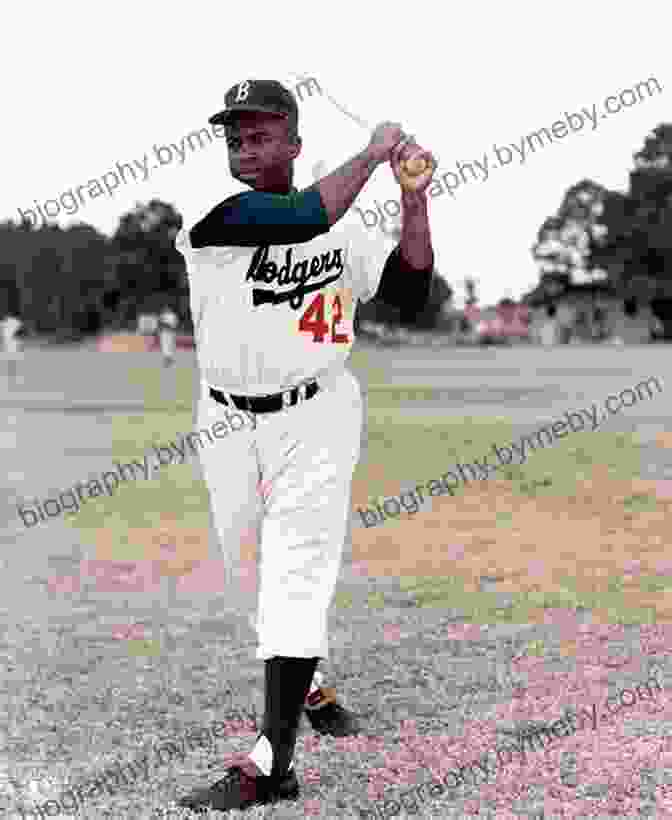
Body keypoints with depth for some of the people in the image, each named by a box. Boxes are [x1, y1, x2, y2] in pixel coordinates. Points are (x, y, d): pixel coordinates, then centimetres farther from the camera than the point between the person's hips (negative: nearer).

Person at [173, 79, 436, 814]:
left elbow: (410, 291, 1)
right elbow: (307, 217, -24)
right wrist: (374, 152, -14)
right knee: (249, 575, 14)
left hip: (316, 419, -1)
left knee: (294, 578, -10)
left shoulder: (344, 229, 3)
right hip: (228, 424, 1)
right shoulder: (208, 219, -10)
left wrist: (414, 200, -9)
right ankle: (309, 687, 40)